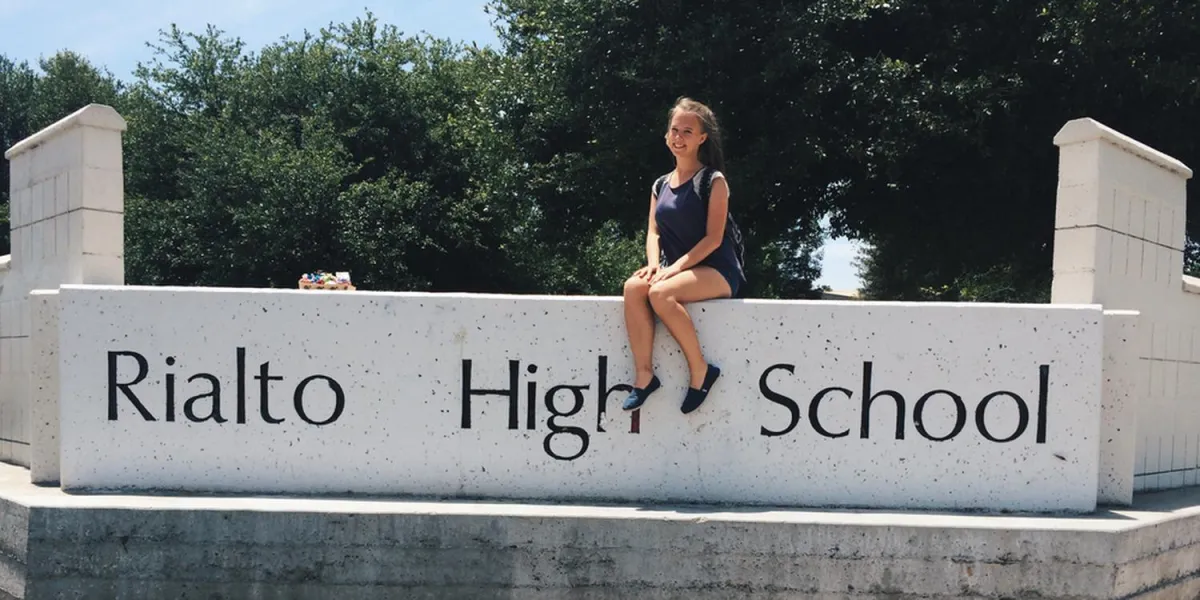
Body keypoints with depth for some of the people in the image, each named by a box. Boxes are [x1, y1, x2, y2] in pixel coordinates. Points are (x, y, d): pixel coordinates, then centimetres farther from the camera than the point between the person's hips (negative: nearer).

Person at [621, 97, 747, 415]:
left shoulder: (713, 181, -3)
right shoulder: (660, 185, 15)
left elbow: (713, 238, -10)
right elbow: (653, 233, 10)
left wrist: (675, 267, -19)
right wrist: (654, 264, -11)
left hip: (716, 271, -5)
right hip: (674, 269, 5)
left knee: (661, 292, -33)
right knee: (633, 287, -26)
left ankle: (700, 371, -20)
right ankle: (644, 374, -24)